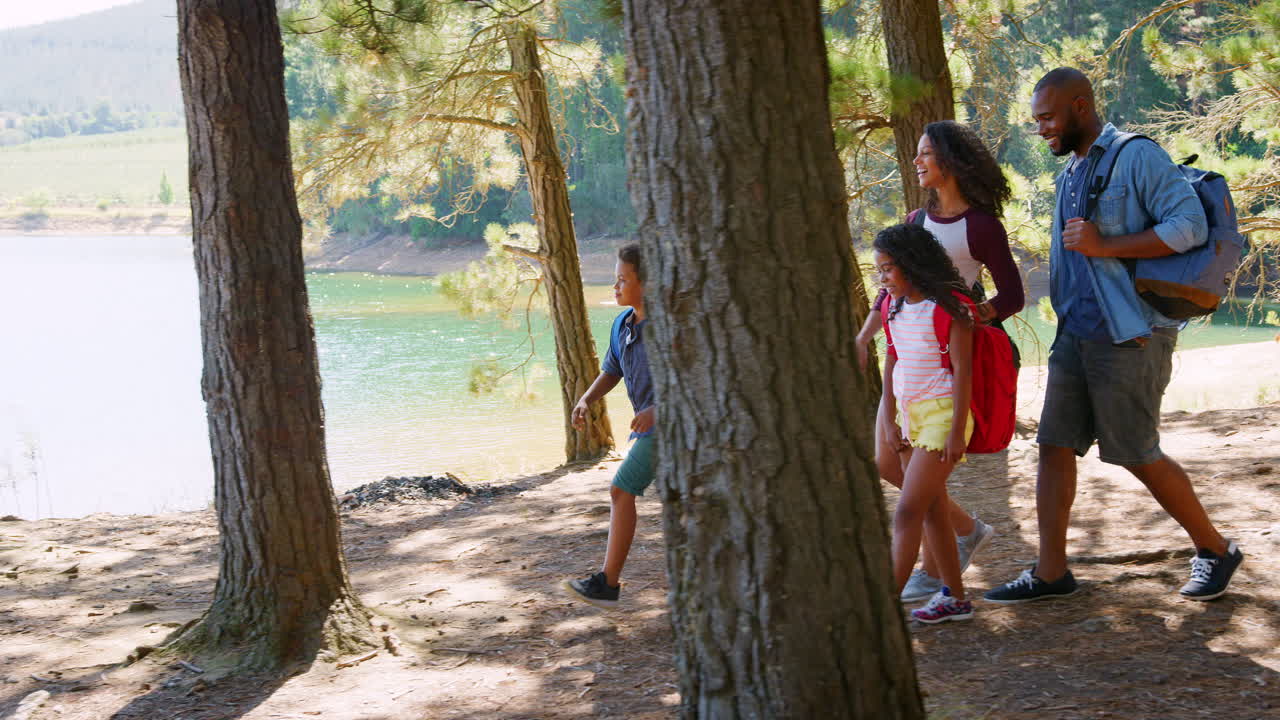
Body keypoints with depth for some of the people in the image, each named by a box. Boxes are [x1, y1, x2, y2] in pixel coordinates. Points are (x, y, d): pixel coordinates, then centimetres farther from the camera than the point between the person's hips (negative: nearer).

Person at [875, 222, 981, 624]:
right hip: (910, 414, 8)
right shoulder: (895, 307, 9)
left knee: (907, 511, -13)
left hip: (942, 412, -8)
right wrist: (890, 421, 8)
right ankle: (954, 598, 20)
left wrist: (957, 431, -17)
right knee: (932, 511, 11)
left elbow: (962, 369, -14)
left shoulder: (949, 305, -13)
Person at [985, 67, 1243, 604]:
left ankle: (1214, 550, 17)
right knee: (1053, 445, 4)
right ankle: (1050, 572, 9)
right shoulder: (1070, 174, 16)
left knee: (1136, 454, -2)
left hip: (1130, 337, -8)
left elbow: (1190, 226, -19)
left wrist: (1104, 246, -22)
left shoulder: (1137, 157, -10)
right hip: (1076, 334, 8)